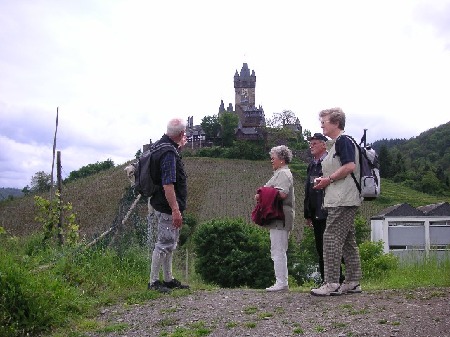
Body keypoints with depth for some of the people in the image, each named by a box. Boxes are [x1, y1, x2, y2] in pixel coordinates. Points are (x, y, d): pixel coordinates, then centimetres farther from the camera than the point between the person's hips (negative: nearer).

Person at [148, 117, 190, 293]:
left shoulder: (160, 145, 11)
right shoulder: (169, 152, -21)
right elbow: (168, 184, -26)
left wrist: (179, 146, 41)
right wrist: (175, 210, -27)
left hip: (163, 206, 11)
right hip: (167, 206, -11)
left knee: (170, 243, 17)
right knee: (164, 243, -3)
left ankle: (168, 280, 26)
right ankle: (153, 282, 6)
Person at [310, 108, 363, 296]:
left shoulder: (343, 141, -9)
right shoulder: (336, 144, 22)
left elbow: (350, 166, -20)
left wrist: (329, 179, -13)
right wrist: (324, 180, 12)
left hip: (342, 201, -11)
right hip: (341, 201, 11)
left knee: (331, 239, -11)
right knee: (348, 241, 12)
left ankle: (332, 283, -9)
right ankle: (353, 282, 18)